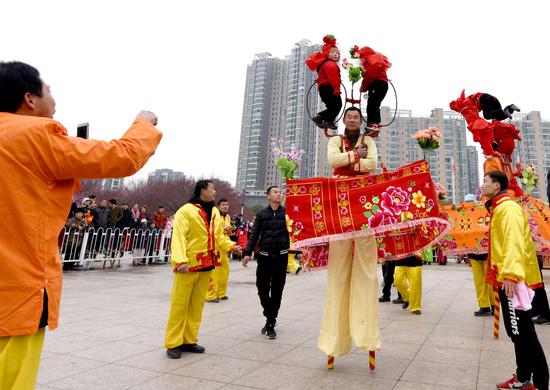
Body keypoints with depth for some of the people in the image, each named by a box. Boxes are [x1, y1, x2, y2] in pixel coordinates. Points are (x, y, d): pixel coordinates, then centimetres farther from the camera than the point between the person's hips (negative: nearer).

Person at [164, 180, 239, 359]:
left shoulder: (215, 213, 14)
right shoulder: (186, 211, -9)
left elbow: (219, 236, 18)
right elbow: (178, 237, -17)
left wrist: (232, 246, 2)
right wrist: (180, 261, -28)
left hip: (206, 265, 7)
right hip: (188, 265, -7)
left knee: (197, 305, 13)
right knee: (180, 304, 1)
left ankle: (189, 340, 24)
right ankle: (173, 343, 12)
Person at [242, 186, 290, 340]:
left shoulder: (287, 212, 4)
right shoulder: (261, 214, 6)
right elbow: (254, 234, 4)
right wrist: (248, 253, -5)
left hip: (281, 256, -1)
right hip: (264, 256, 1)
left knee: (277, 290, 4)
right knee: (262, 288, 2)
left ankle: (271, 323, 17)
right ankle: (270, 317, 27)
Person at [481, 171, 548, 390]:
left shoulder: (508, 208, -12)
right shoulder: (498, 209, 18)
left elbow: (514, 242, -25)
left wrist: (511, 274, -34)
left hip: (514, 281, -10)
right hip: (506, 279, 10)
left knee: (524, 334, -5)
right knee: (516, 332, 16)